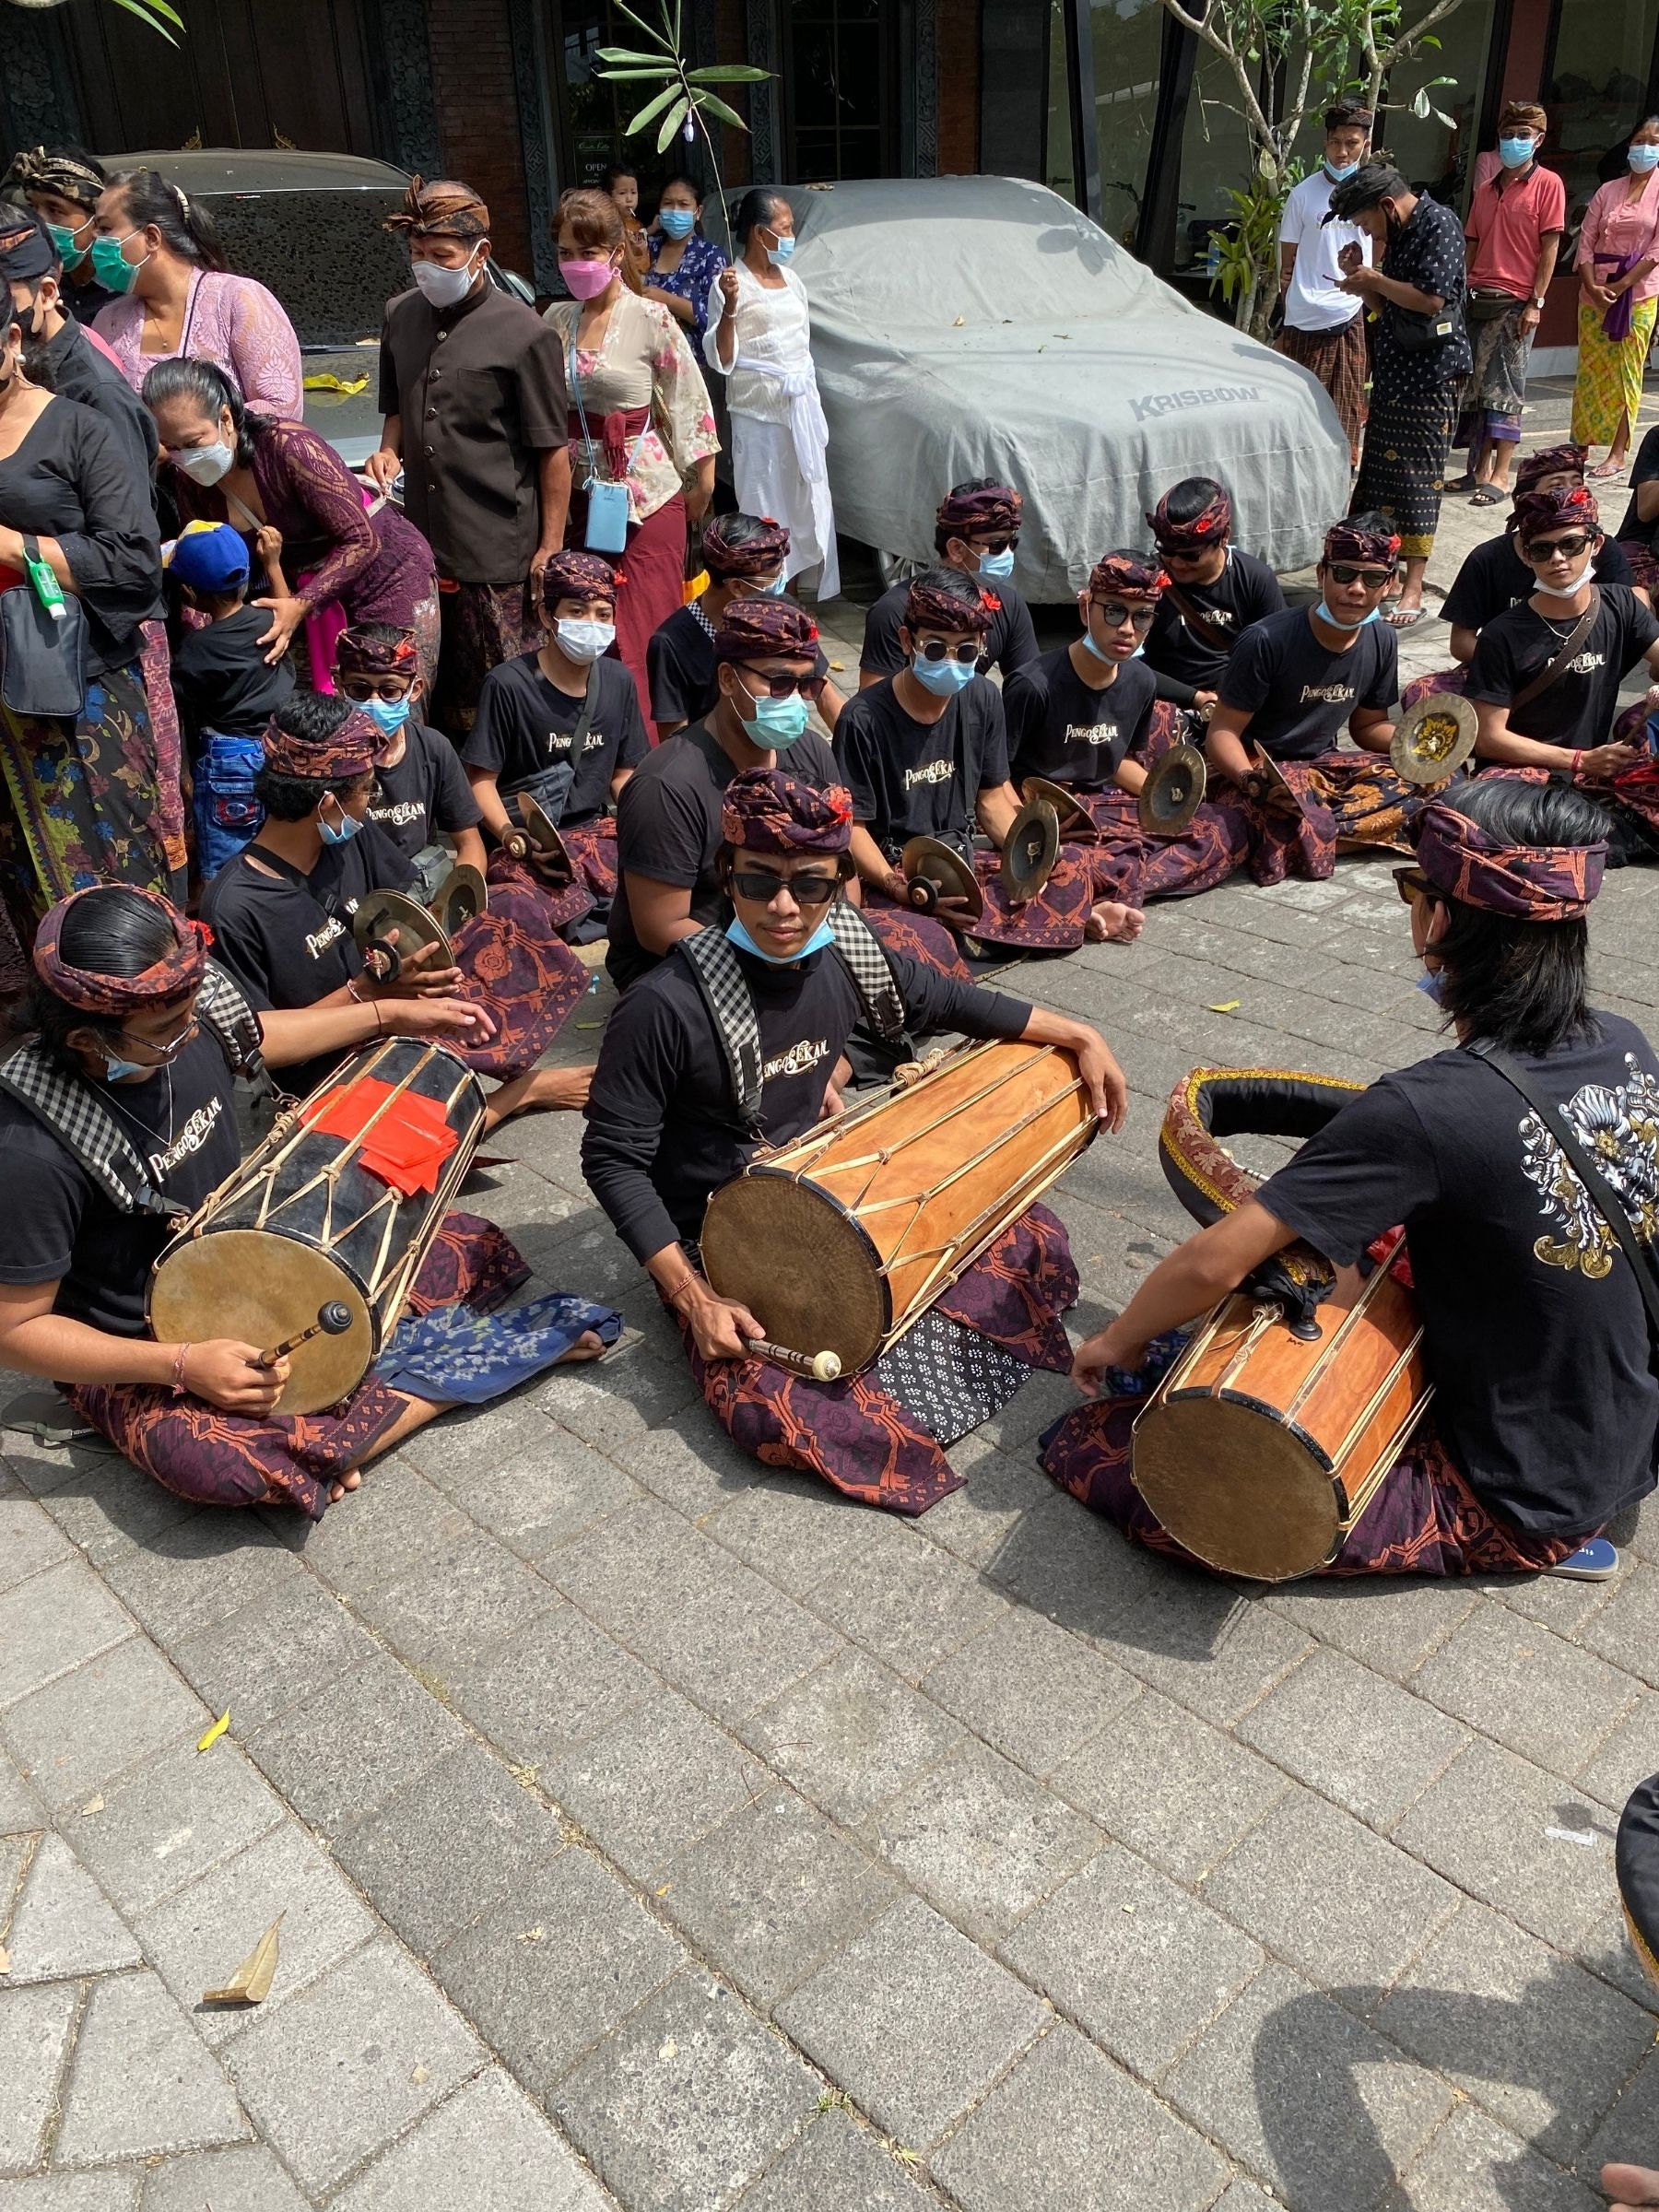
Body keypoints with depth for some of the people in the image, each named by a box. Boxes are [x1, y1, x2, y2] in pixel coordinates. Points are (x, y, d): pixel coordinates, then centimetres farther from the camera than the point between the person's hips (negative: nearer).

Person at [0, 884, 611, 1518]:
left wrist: (390, 1014, 10)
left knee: (471, 1244, 3)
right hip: (132, 1348, -6)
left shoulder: (189, 1002, -14)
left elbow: (252, 1039, 12)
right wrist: (182, 1365, -31)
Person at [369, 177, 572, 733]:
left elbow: (553, 450, -6)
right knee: (437, 692, 12)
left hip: (499, 551, -5)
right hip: (422, 542, 6)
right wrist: (389, 450, 3)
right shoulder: (401, 317, 11)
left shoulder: (522, 333, -7)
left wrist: (551, 548, -8)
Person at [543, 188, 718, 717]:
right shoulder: (557, 320, 7)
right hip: (578, 490, 5)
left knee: (642, 632, -5)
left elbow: (688, 403, -1)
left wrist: (702, 481, 2)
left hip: (647, 493, -4)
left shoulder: (651, 320, -6)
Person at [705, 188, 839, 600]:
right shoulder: (732, 283, -10)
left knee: (806, 497, 10)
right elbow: (721, 359, -15)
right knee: (765, 503, -2)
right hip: (759, 408, -7)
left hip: (800, 404, 7)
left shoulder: (790, 279, 11)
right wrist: (729, 308, -29)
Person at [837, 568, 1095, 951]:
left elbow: (991, 795, 12)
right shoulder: (864, 719, -14)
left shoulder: (983, 700, 4)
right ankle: (1055, 915, -21)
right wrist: (901, 890, -28)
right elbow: (851, 825, -13)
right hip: (890, 873, -5)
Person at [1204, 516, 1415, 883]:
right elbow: (1222, 732, -17)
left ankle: (1294, 839, -23)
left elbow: (1369, 725, 15)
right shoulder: (1267, 641, -18)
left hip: (1324, 768, 7)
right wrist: (1250, 779, -39)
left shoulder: (1381, 642, 2)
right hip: (1254, 767, -7)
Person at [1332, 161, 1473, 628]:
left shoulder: (1439, 224, -11)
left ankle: (1412, 590, -4)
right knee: (1378, 472, 9)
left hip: (1431, 374, -9)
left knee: (1418, 478, -7)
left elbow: (1432, 298, -22)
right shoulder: (1396, 235, 15)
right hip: (1393, 371, 9)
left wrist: (1375, 280, -11)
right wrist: (1362, 280, 3)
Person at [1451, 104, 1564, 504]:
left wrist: (1536, 303, -12)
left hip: (1516, 302, -6)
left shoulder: (1547, 184, -1)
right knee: (1475, 385, 6)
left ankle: (1500, 476, -5)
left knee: (1506, 388, -6)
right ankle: (1480, 469, 13)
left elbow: (1550, 247, -6)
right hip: (1479, 300, 6)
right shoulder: (1487, 189, 16)